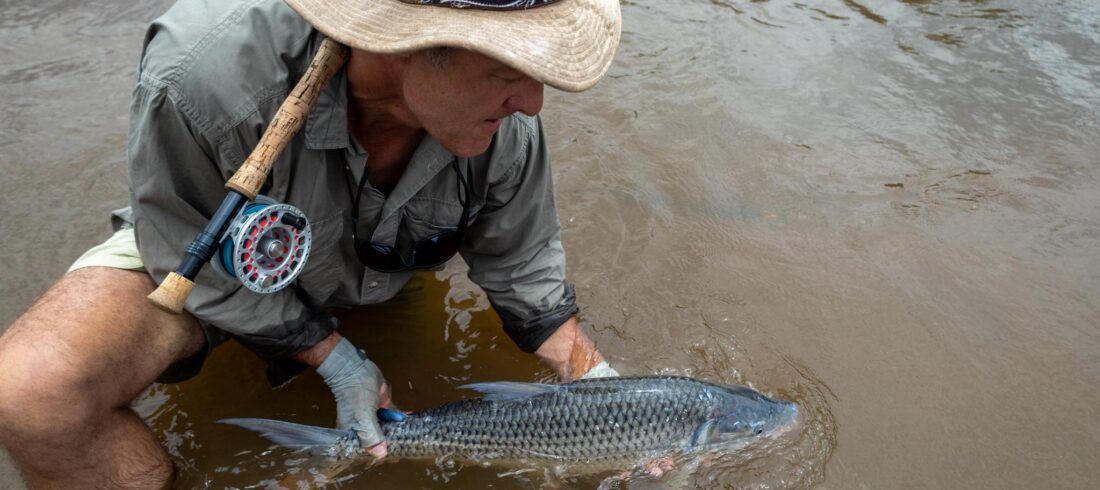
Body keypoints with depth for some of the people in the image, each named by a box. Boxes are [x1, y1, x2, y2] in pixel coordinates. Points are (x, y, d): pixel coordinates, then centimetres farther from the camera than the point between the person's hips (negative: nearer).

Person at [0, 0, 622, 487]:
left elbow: (523, 270, -9)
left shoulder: (508, 130, -29)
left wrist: (597, 380, -12)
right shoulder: (203, 69, -40)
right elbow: (205, 266, -23)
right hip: (208, 255, -4)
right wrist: (333, 358, -18)